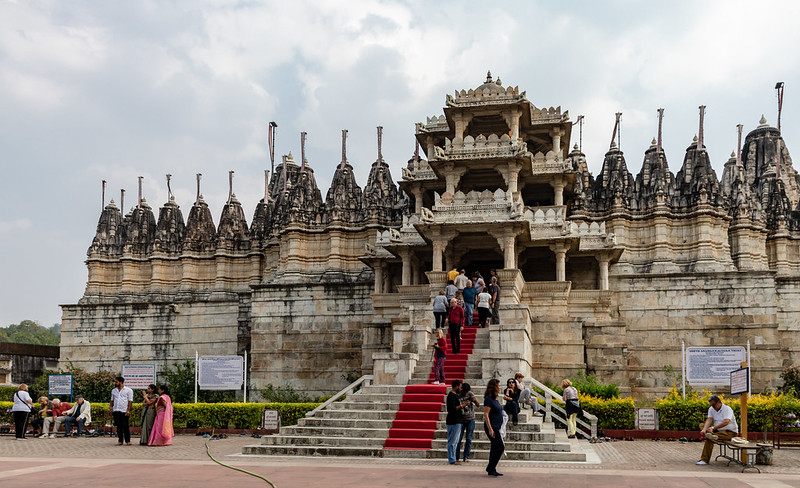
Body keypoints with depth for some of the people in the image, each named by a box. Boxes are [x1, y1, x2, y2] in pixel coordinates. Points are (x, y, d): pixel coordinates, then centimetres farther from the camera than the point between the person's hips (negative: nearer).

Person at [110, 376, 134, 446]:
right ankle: (120, 441, 10)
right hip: (116, 411, 4)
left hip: (124, 411, -4)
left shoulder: (128, 390, 2)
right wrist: (110, 406, 3)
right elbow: (112, 400, 22)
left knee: (126, 426, -4)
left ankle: (128, 441, 2)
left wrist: (128, 410, -11)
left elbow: (130, 401, -2)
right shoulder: (113, 390, 17)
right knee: (118, 426, 5)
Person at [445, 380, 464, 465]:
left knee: (455, 442, 16)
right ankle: (452, 460, -3)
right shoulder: (451, 395, -15)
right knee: (452, 441, -6)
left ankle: (454, 458, 22)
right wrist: (462, 406, -18)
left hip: (456, 422, 11)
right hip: (453, 422, -11)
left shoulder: (455, 395, 16)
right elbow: (451, 409, -23)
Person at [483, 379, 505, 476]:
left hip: (496, 427, 9)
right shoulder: (488, 399, -15)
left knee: (495, 448, 10)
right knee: (500, 447, -9)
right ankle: (490, 468, -3)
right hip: (492, 427, -9)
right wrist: (490, 429, -22)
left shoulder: (494, 399, 14)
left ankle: (491, 470, 15)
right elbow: (486, 414, -18)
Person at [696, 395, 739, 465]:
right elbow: (709, 420, -6)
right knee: (702, 425, -8)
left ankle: (705, 460, -28)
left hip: (730, 432, -7)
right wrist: (704, 429, -26)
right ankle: (711, 434, -35)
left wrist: (713, 428, -31)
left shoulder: (727, 409, -13)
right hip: (718, 430, 7)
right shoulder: (711, 409, 7)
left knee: (709, 439, -29)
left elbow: (726, 422, -28)